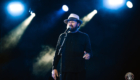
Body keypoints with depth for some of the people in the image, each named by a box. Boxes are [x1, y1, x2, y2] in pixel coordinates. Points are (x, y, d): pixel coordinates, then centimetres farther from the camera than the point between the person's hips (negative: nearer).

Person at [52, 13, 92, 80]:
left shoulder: (84, 36, 9)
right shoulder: (62, 36, 13)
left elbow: (89, 51, 8)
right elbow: (57, 53, 13)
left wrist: (88, 55, -16)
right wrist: (54, 68, 4)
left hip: (80, 72, -1)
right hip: (65, 71, 1)